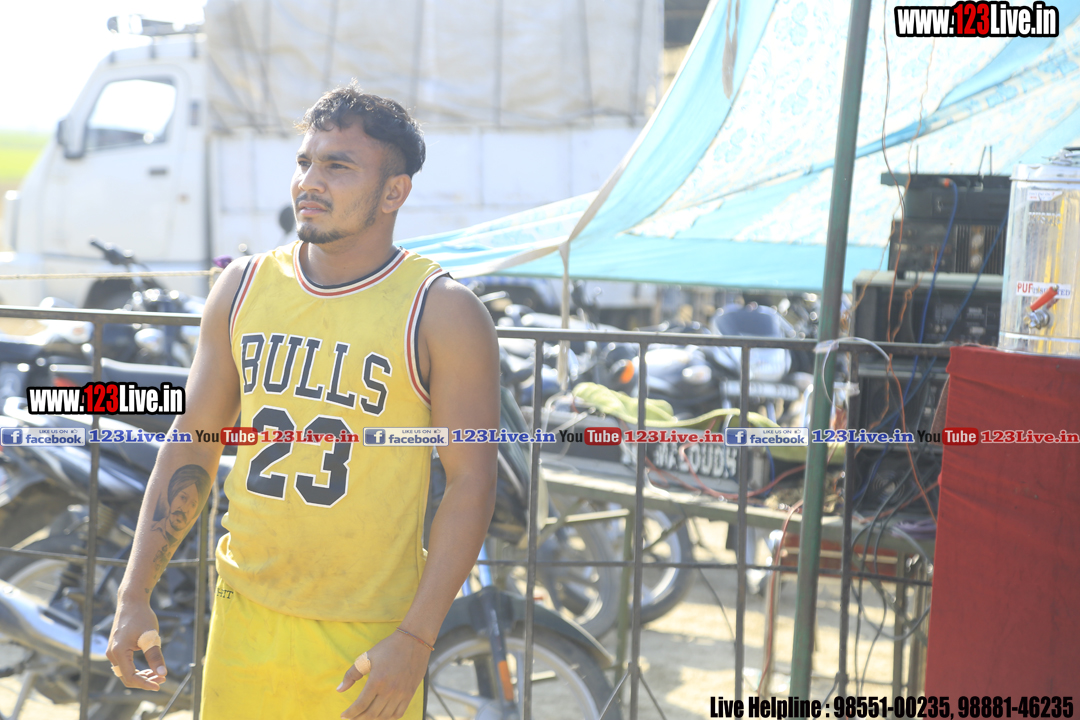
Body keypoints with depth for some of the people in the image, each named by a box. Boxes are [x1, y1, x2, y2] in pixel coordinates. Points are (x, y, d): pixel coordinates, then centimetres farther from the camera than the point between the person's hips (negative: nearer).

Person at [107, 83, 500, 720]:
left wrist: (417, 639, -16)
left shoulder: (443, 314, -9)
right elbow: (192, 447, 9)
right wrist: (135, 596, 6)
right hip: (244, 616, 4)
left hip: (369, 637, -3)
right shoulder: (242, 289, 4)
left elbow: (471, 483, -10)